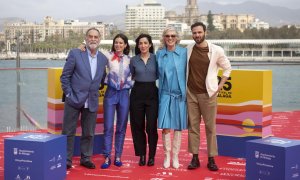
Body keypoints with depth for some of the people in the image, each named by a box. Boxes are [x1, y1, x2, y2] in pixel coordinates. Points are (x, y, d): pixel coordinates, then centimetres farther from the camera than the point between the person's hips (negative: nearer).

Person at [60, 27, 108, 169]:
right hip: (74, 99, -3)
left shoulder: (103, 59, 6)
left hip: (92, 102, 3)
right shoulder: (75, 54, -5)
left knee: (89, 133, 11)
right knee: (68, 132, 3)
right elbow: (65, 76, -4)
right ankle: (66, 160, 14)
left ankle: (85, 158, 25)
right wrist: (69, 94, -7)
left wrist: (96, 89, 8)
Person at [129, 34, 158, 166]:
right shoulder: (133, 60, 5)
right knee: (137, 126, 4)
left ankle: (151, 156, 8)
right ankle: (142, 155, 16)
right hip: (137, 93, 2)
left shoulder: (155, 58, 1)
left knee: (151, 126, -4)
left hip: (152, 93, -2)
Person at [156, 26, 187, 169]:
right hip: (165, 94, 1)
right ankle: (167, 156, 11)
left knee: (178, 127, 5)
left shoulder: (184, 52, -1)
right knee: (166, 127, -3)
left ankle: (175, 156, 17)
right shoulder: (159, 54, 6)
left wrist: (186, 92, -2)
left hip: (180, 94, -1)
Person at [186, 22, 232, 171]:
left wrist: (219, 86, 0)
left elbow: (227, 68, 7)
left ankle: (211, 159, 8)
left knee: (210, 126, 1)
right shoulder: (187, 50, 1)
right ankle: (195, 158, 11)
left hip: (208, 93, -2)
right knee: (193, 125, 4)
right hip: (191, 93, 2)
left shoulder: (216, 50, -4)